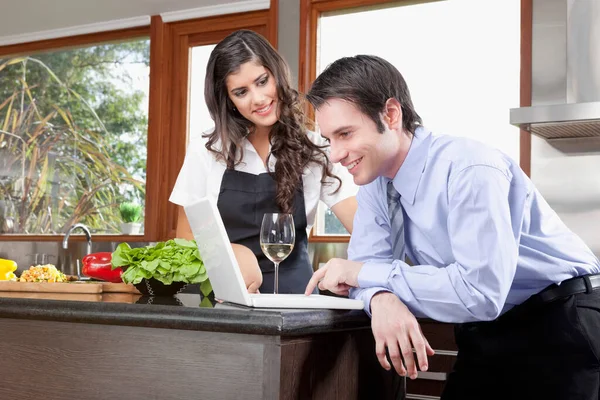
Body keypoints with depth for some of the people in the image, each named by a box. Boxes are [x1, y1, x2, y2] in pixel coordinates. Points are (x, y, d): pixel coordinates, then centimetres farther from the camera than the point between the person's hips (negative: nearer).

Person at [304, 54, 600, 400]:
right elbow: (367, 260, -4)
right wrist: (382, 298, -29)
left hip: (558, 328, -6)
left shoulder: (469, 170, -26)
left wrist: (363, 273, -25)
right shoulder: (374, 178, -2)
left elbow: (481, 293, -32)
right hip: (485, 332, 6)